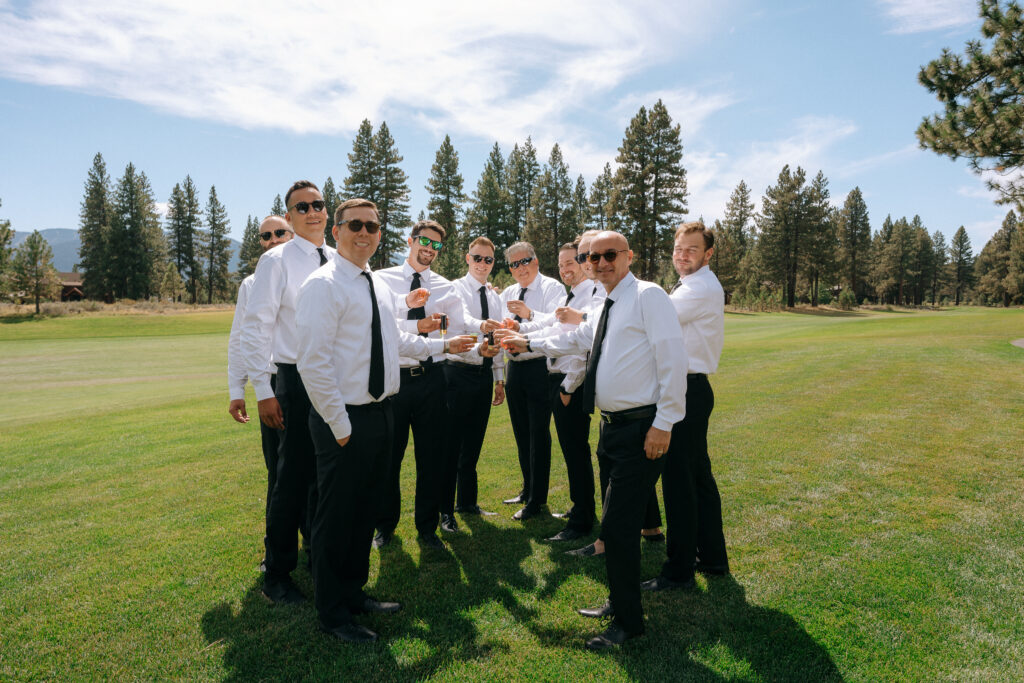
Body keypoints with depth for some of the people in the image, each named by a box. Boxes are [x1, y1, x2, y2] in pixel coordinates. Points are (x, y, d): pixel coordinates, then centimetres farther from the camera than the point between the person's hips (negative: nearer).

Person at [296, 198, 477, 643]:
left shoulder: (379, 285, 12)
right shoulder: (323, 285, -14)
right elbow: (314, 363, -19)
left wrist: (443, 346, 21)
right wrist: (341, 426, -19)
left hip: (381, 412, 8)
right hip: (346, 419, -8)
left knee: (366, 511, 20)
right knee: (336, 517, 6)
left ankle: (355, 593, 39)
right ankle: (332, 614, 25)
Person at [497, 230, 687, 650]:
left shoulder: (648, 296, -11)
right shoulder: (607, 308, 17)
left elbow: (673, 358, -17)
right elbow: (578, 339, 33)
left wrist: (664, 423, -20)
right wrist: (528, 343, 32)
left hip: (641, 429, -9)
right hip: (613, 426, 9)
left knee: (618, 525, -7)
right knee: (619, 524, 19)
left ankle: (628, 622, 11)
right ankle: (619, 603, 36)